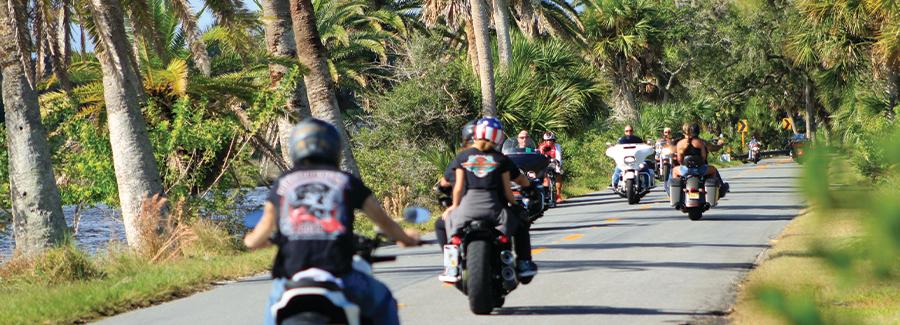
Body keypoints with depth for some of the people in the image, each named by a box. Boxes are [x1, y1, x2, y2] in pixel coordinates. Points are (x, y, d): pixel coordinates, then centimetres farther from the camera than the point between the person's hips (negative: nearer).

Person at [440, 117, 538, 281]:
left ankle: (452, 267, 16)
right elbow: (507, 189, 4)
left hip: (468, 206, 0)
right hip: (494, 208, 0)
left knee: (445, 222, 29)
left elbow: (459, 186, 2)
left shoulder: (462, 157, 5)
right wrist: (516, 204, 22)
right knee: (520, 223, 28)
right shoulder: (501, 159, 4)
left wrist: (455, 205, 16)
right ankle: (524, 263, 21)